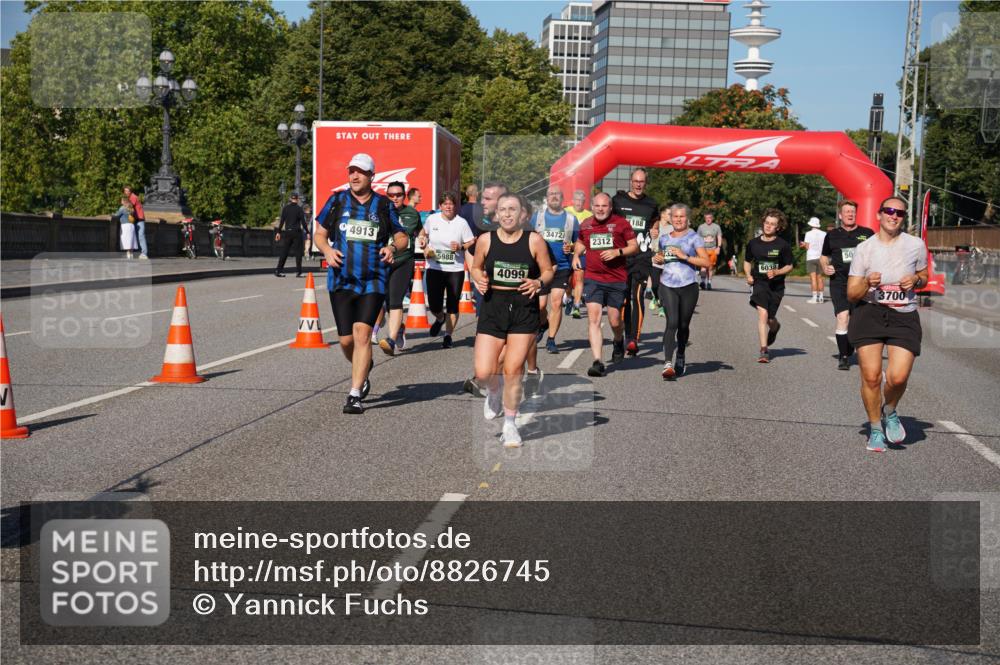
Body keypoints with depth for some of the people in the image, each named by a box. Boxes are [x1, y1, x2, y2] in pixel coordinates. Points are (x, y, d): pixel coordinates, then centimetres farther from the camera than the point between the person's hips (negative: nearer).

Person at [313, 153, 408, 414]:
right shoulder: (337, 200, 6)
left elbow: (401, 237, 12)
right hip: (341, 281, 2)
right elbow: (320, 234, 11)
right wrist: (327, 251, -11)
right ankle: (362, 371, 36)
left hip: (374, 281, -2)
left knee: (362, 333, -14)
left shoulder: (384, 205, 5)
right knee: (346, 339, 3)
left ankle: (354, 395, -11)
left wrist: (393, 247, -11)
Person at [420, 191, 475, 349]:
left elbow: (472, 244, -1)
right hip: (434, 269, 2)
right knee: (434, 305, 1)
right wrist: (424, 245, 4)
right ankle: (440, 318, 36)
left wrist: (461, 247, -20)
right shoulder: (432, 219, 2)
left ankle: (448, 336, 17)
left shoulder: (462, 223, -4)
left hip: (456, 269, -2)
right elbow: (424, 233, 22)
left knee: (453, 306, 2)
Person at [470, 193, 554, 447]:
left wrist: (539, 283, -15)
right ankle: (494, 394, 33)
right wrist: (478, 280, -6)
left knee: (513, 370, -3)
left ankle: (510, 424, 17)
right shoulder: (485, 240, 1)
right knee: (483, 373, -6)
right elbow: (475, 267, 16)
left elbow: (548, 271, 6)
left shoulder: (534, 240, -3)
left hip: (524, 308, -1)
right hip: (493, 305, 1)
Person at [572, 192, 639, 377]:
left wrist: (617, 252, -15)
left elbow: (635, 247, 1)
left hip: (617, 280, -2)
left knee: (615, 321, 5)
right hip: (592, 279, 2)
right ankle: (597, 362, -13)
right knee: (593, 318, -11)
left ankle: (618, 341, 42)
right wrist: (576, 254, 8)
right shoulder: (585, 224, 8)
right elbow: (580, 242, 28)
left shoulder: (621, 223, -1)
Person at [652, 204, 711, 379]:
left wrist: (684, 256, -15)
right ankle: (668, 364, -22)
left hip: (688, 286, -1)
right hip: (667, 286, 1)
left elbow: (707, 262, -7)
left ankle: (680, 357, 34)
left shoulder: (694, 237, 2)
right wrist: (657, 259, 8)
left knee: (683, 325, 8)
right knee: (672, 322, -16)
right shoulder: (663, 237, 15)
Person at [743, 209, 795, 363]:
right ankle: (764, 351, -19)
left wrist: (776, 272, -15)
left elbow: (789, 266, 2)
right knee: (762, 313, -19)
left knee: (770, 319, 9)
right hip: (759, 283, 0)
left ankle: (774, 328, 49)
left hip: (776, 286, 0)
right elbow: (747, 261, 18)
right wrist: (748, 275, 1)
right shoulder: (753, 243, 3)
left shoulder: (783, 245, -4)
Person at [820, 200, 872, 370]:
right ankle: (843, 357, -9)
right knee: (842, 317, -15)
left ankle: (849, 353, 29)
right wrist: (825, 267, 1)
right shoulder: (832, 235, 9)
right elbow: (824, 257, 22)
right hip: (839, 282, -1)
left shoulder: (867, 234, 6)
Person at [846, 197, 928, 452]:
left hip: (904, 317, 1)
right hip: (869, 314, 0)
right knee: (871, 376, -6)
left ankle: (889, 411, 19)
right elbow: (852, 294, 1)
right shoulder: (864, 248, 0)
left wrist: (916, 281, -4)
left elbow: (924, 276, 20)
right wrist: (867, 284, -20)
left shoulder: (916, 245, 4)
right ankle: (875, 429, 17)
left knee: (898, 377, -15)